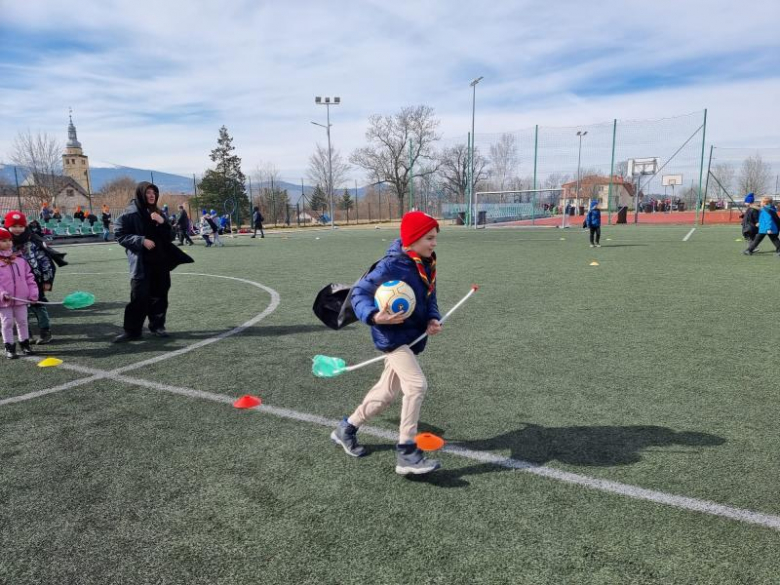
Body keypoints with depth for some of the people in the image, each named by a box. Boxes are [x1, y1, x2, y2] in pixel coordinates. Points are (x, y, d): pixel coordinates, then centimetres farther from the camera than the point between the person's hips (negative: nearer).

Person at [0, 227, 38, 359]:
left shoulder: (20, 260, 6)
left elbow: (29, 277, 7)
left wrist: (33, 293, -1)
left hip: (21, 298, 3)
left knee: (22, 321, 12)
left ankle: (25, 344, 25)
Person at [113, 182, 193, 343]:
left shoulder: (156, 213, 13)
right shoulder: (131, 213, -5)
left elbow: (168, 236, 13)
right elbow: (119, 234, -8)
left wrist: (162, 223, -6)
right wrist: (141, 240, -19)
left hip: (160, 260, 6)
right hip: (141, 262, -5)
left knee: (159, 295, 8)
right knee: (139, 296, -7)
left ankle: (157, 326, 19)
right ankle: (131, 330, 3)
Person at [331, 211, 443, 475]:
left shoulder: (426, 265, 3)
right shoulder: (391, 266, -21)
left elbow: (429, 299, 13)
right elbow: (359, 292, -19)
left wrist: (433, 319, -6)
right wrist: (373, 315, -36)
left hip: (412, 336, 9)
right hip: (392, 335, -9)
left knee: (386, 392, 16)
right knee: (417, 385, -20)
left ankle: (347, 428, 37)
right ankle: (406, 453, -7)